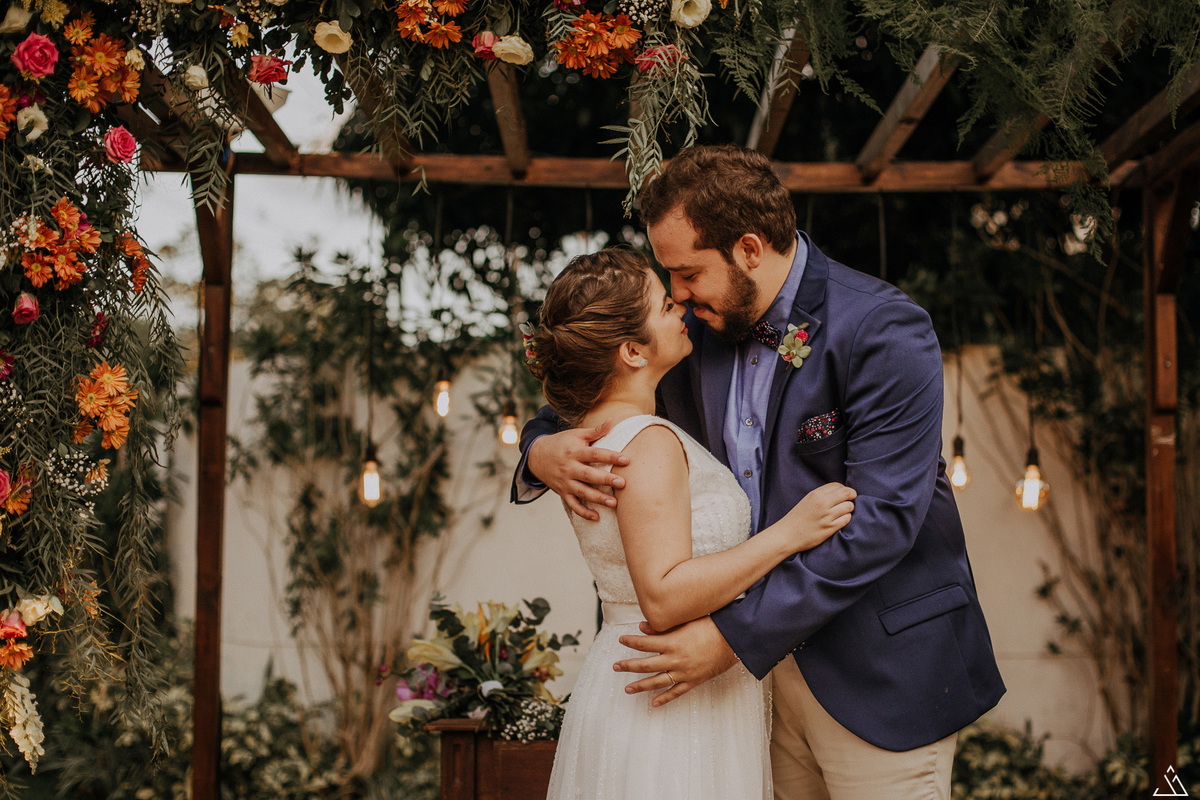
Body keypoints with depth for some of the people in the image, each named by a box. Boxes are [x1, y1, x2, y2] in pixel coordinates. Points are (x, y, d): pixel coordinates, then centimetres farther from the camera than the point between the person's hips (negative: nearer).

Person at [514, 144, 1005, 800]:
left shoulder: (885, 333, -17)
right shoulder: (699, 329, 2)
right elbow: (602, 411, 15)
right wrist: (542, 450, -12)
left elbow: (884, 516, -23)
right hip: (768, 658, 6)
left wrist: (738, 635, -26)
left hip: (879, 669, -5)